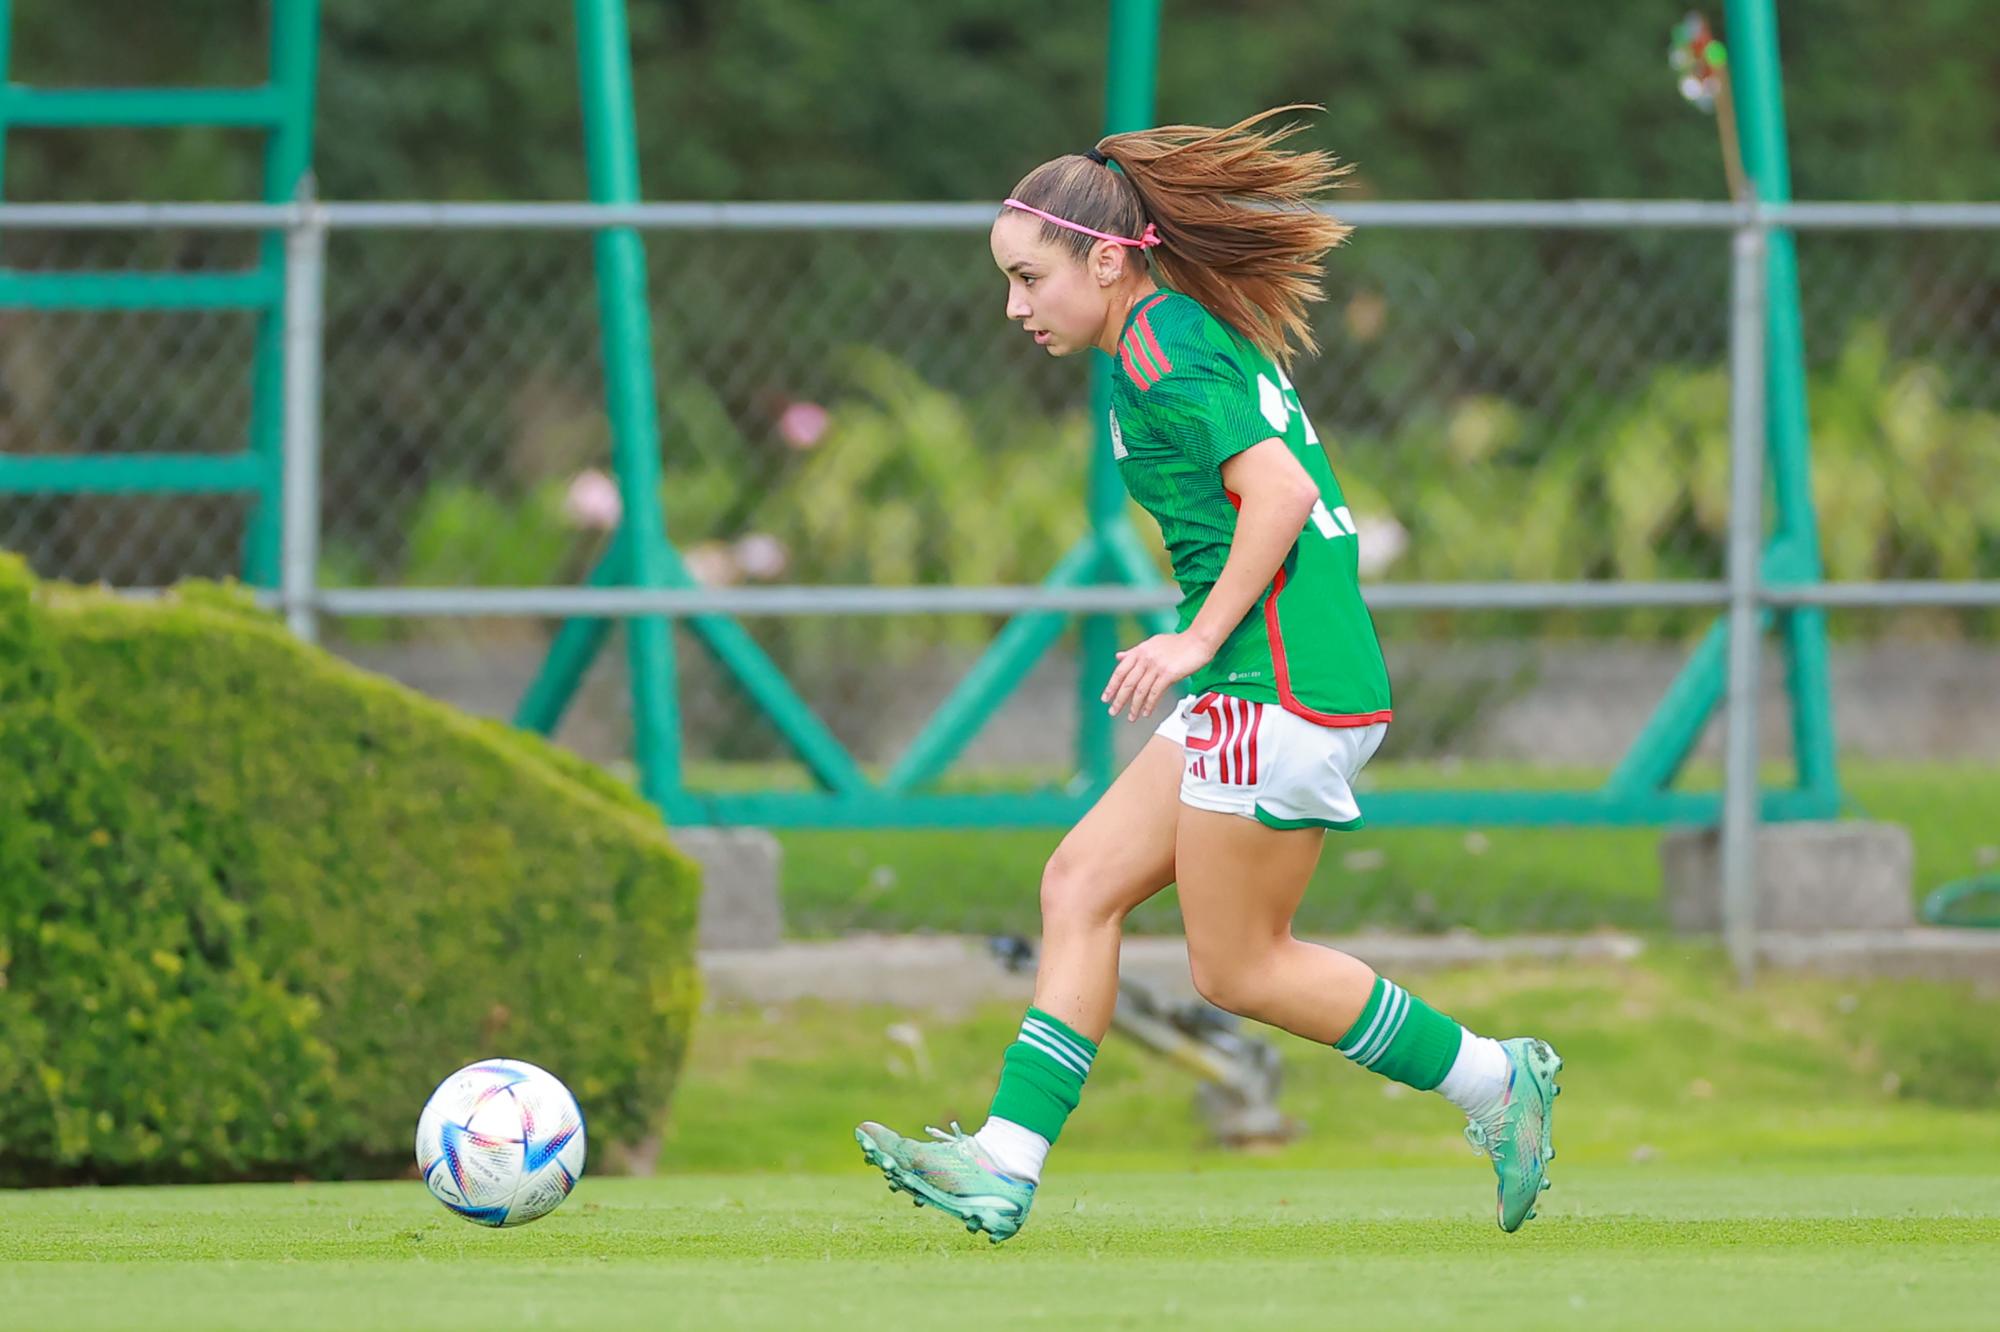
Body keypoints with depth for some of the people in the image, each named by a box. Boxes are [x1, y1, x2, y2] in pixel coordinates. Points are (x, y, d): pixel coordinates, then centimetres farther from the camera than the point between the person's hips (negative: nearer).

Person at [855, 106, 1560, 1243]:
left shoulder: (1159, 348, -11)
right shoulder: (1208, 333, 18)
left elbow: (1281, 488, -21)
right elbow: (1290, 489, 22)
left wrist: (1200, 637, -18)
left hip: (1278, 683, -10)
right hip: (1249, 692, 10)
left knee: (1238, 966, -2)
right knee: (1080, 886, 6)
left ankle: (1492, 1078, 7)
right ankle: (1006, 1165, 2)